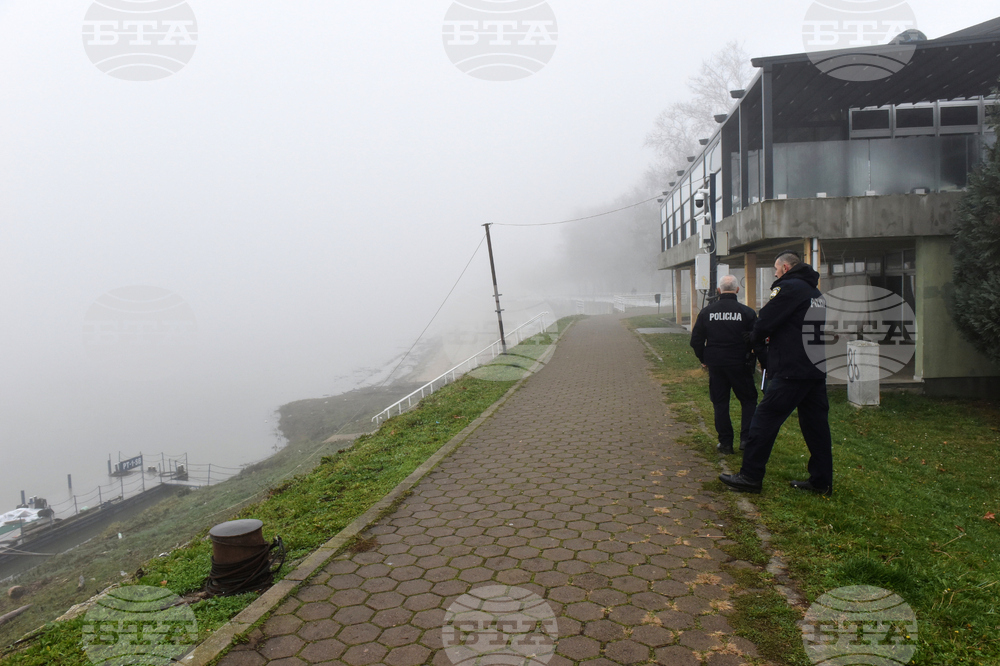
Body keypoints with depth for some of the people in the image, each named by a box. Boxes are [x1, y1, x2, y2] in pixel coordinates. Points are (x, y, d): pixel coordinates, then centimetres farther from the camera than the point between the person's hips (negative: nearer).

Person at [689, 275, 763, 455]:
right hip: (740, 364, -2)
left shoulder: (707, 312, 0)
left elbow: (696, 340, 3)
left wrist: (704, 359, 16)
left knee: (720, 403, 10)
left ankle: (725, 443, 11)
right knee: (748, 400, 12)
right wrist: (752, 359, 13)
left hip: (715, 365, 2)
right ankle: (746, 438, 3)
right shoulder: (747, 312, -6)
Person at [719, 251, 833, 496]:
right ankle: (821, 480, 18)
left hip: (791, 371, -9)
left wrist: (755, 336, 9)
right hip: (816, 369, 9)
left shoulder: (789, 288, -10)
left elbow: (765, 322, -13)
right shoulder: (815, 292, 19)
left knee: (765, 419, -4)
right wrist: (775, 338, 13)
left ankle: (750, 477, 1)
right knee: (816, 423, 12)